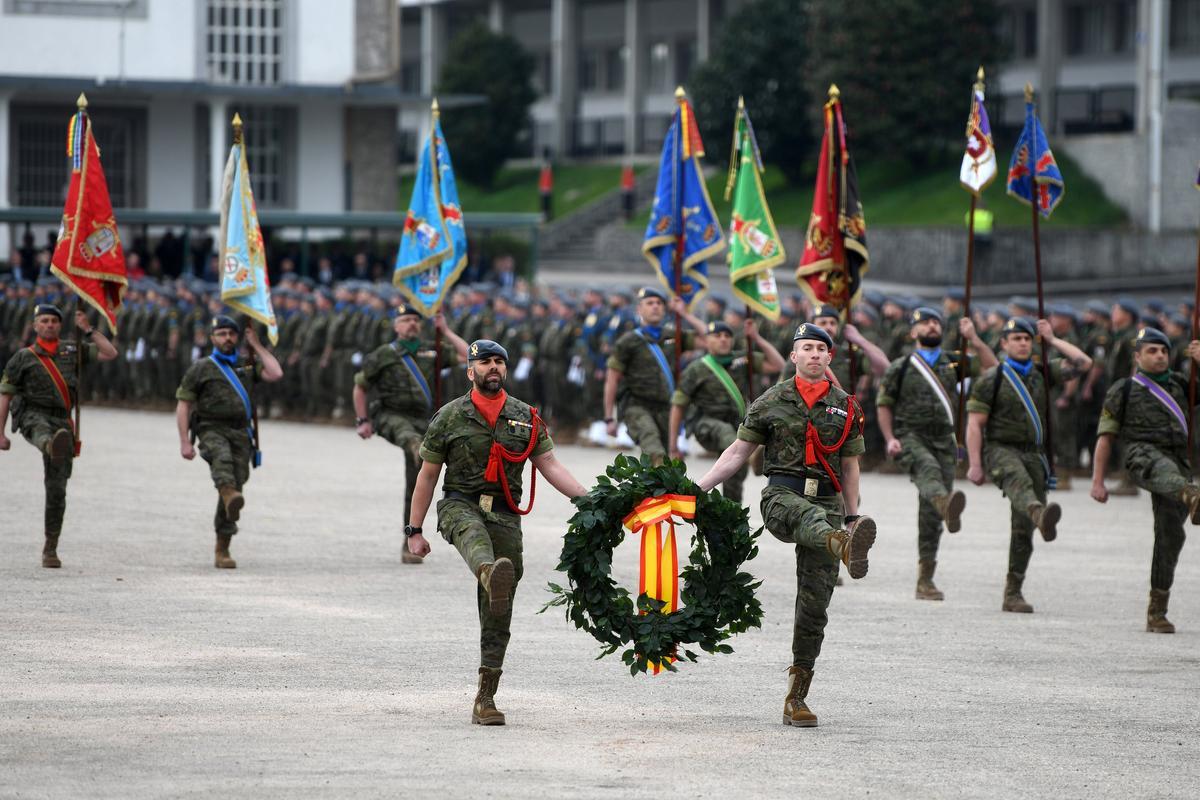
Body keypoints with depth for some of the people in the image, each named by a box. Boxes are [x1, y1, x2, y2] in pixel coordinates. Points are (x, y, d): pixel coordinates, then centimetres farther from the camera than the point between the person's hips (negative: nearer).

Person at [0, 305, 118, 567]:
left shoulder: (72, 351, 16)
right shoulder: (23, 357, 9)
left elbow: (110, 353, 10)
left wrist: (88, 330, 6)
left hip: (61, 421, 3)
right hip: (32, 415, -3)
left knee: (56, 489, -1)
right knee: (43, 432, -42)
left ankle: (50, 550, 5)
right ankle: (54, 447, -81)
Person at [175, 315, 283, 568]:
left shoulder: (248, 366, 17)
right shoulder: (200, 369, 9)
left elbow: (275, 374, 0)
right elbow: (183, 405, 6)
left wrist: (257, 346, 7)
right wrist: (184, 442, -3)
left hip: (240, 433, 3)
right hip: (212, 430, -3)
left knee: (236, 480, -3)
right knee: (222, 458, -36)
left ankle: (222, 552, 3)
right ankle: (230, 496, -66)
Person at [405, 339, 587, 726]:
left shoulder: (525, 418, 12)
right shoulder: (450, 417, 6)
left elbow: (550, 466, 9)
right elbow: (427, 476, 10)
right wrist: (414, 531, 8)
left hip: (505, 515, 3)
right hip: (460, 505, -3)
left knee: (497, 618, 0)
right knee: (475, 534, -41)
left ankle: (485, 700, 5)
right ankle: (493, 576, -77)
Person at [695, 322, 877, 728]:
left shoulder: (845, 408, 14)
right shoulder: (772, 401, 9)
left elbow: (850, 467, 18)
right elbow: (738, 452, 11)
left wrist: (852, 517, 16)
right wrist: (698, 487, 4)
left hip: (827, 500, 2)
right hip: (782, 495, -2)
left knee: (815, 602, -3)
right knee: (809, 516, -41)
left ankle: (796, 697, 2)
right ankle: (847, 546, -77)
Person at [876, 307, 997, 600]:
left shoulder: (953, 362, 15)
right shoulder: (900, 367, 7)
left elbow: (991, 367, 9)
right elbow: (884, 404, 9)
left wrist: (973, 339, 2)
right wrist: (890, 439, -3)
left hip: (944, 441, 3)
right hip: (910, 438, -3)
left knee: (931, 513, 1)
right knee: (928, 469, -38)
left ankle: (925, 578, 6)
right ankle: (948, 505, -71)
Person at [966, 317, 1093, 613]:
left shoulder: (1042, 374, 14)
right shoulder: (991, 379, 1)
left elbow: (1083, 363, 9)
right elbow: (974, 425, -2)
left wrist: (1052, 340, 10)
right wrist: (975, 464, -10)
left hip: (1033, 453, 5)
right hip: (1000, 449, -5)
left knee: (1023, 530, 2)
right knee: (1018, 479, -40)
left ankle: (1013, 594, 8)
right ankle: (1041, 516, -72)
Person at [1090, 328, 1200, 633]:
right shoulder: (1124, 389, 15)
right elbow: (1105, 437, 12)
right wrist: (1097, 482, 5)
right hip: (1144, 455, -4)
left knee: (1170, 536, -3)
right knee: (1164, 470, -40)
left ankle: (1156, 612, 3)